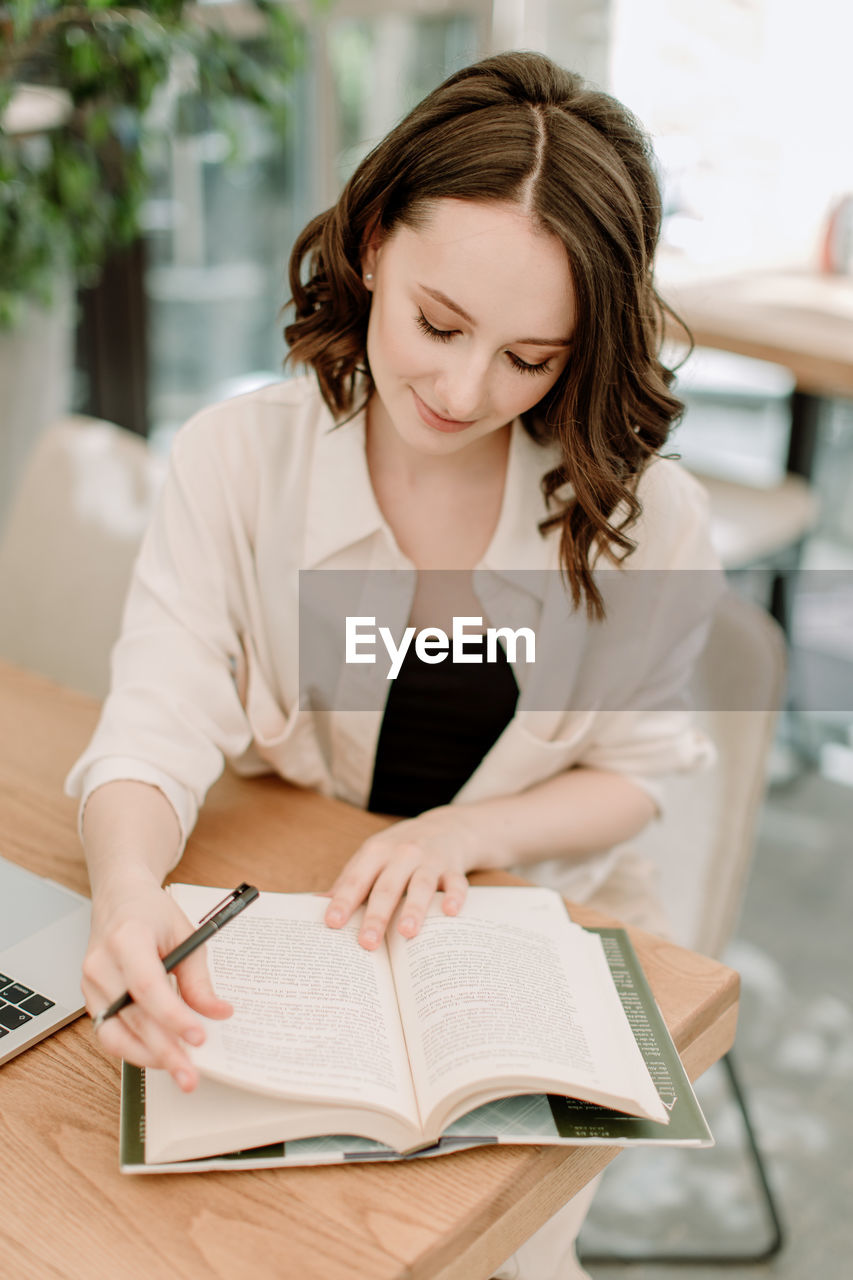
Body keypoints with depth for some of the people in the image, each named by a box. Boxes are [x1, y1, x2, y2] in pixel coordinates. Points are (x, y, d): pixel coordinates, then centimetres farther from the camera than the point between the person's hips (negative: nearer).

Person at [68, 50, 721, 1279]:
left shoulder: (647, 521, -10)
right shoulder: (238, 457, -11)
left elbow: (637, 770, -1)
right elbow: (159, 717, -18)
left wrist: (463, 832, -19)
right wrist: (127, 887, -39)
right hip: (271, 929, 1)